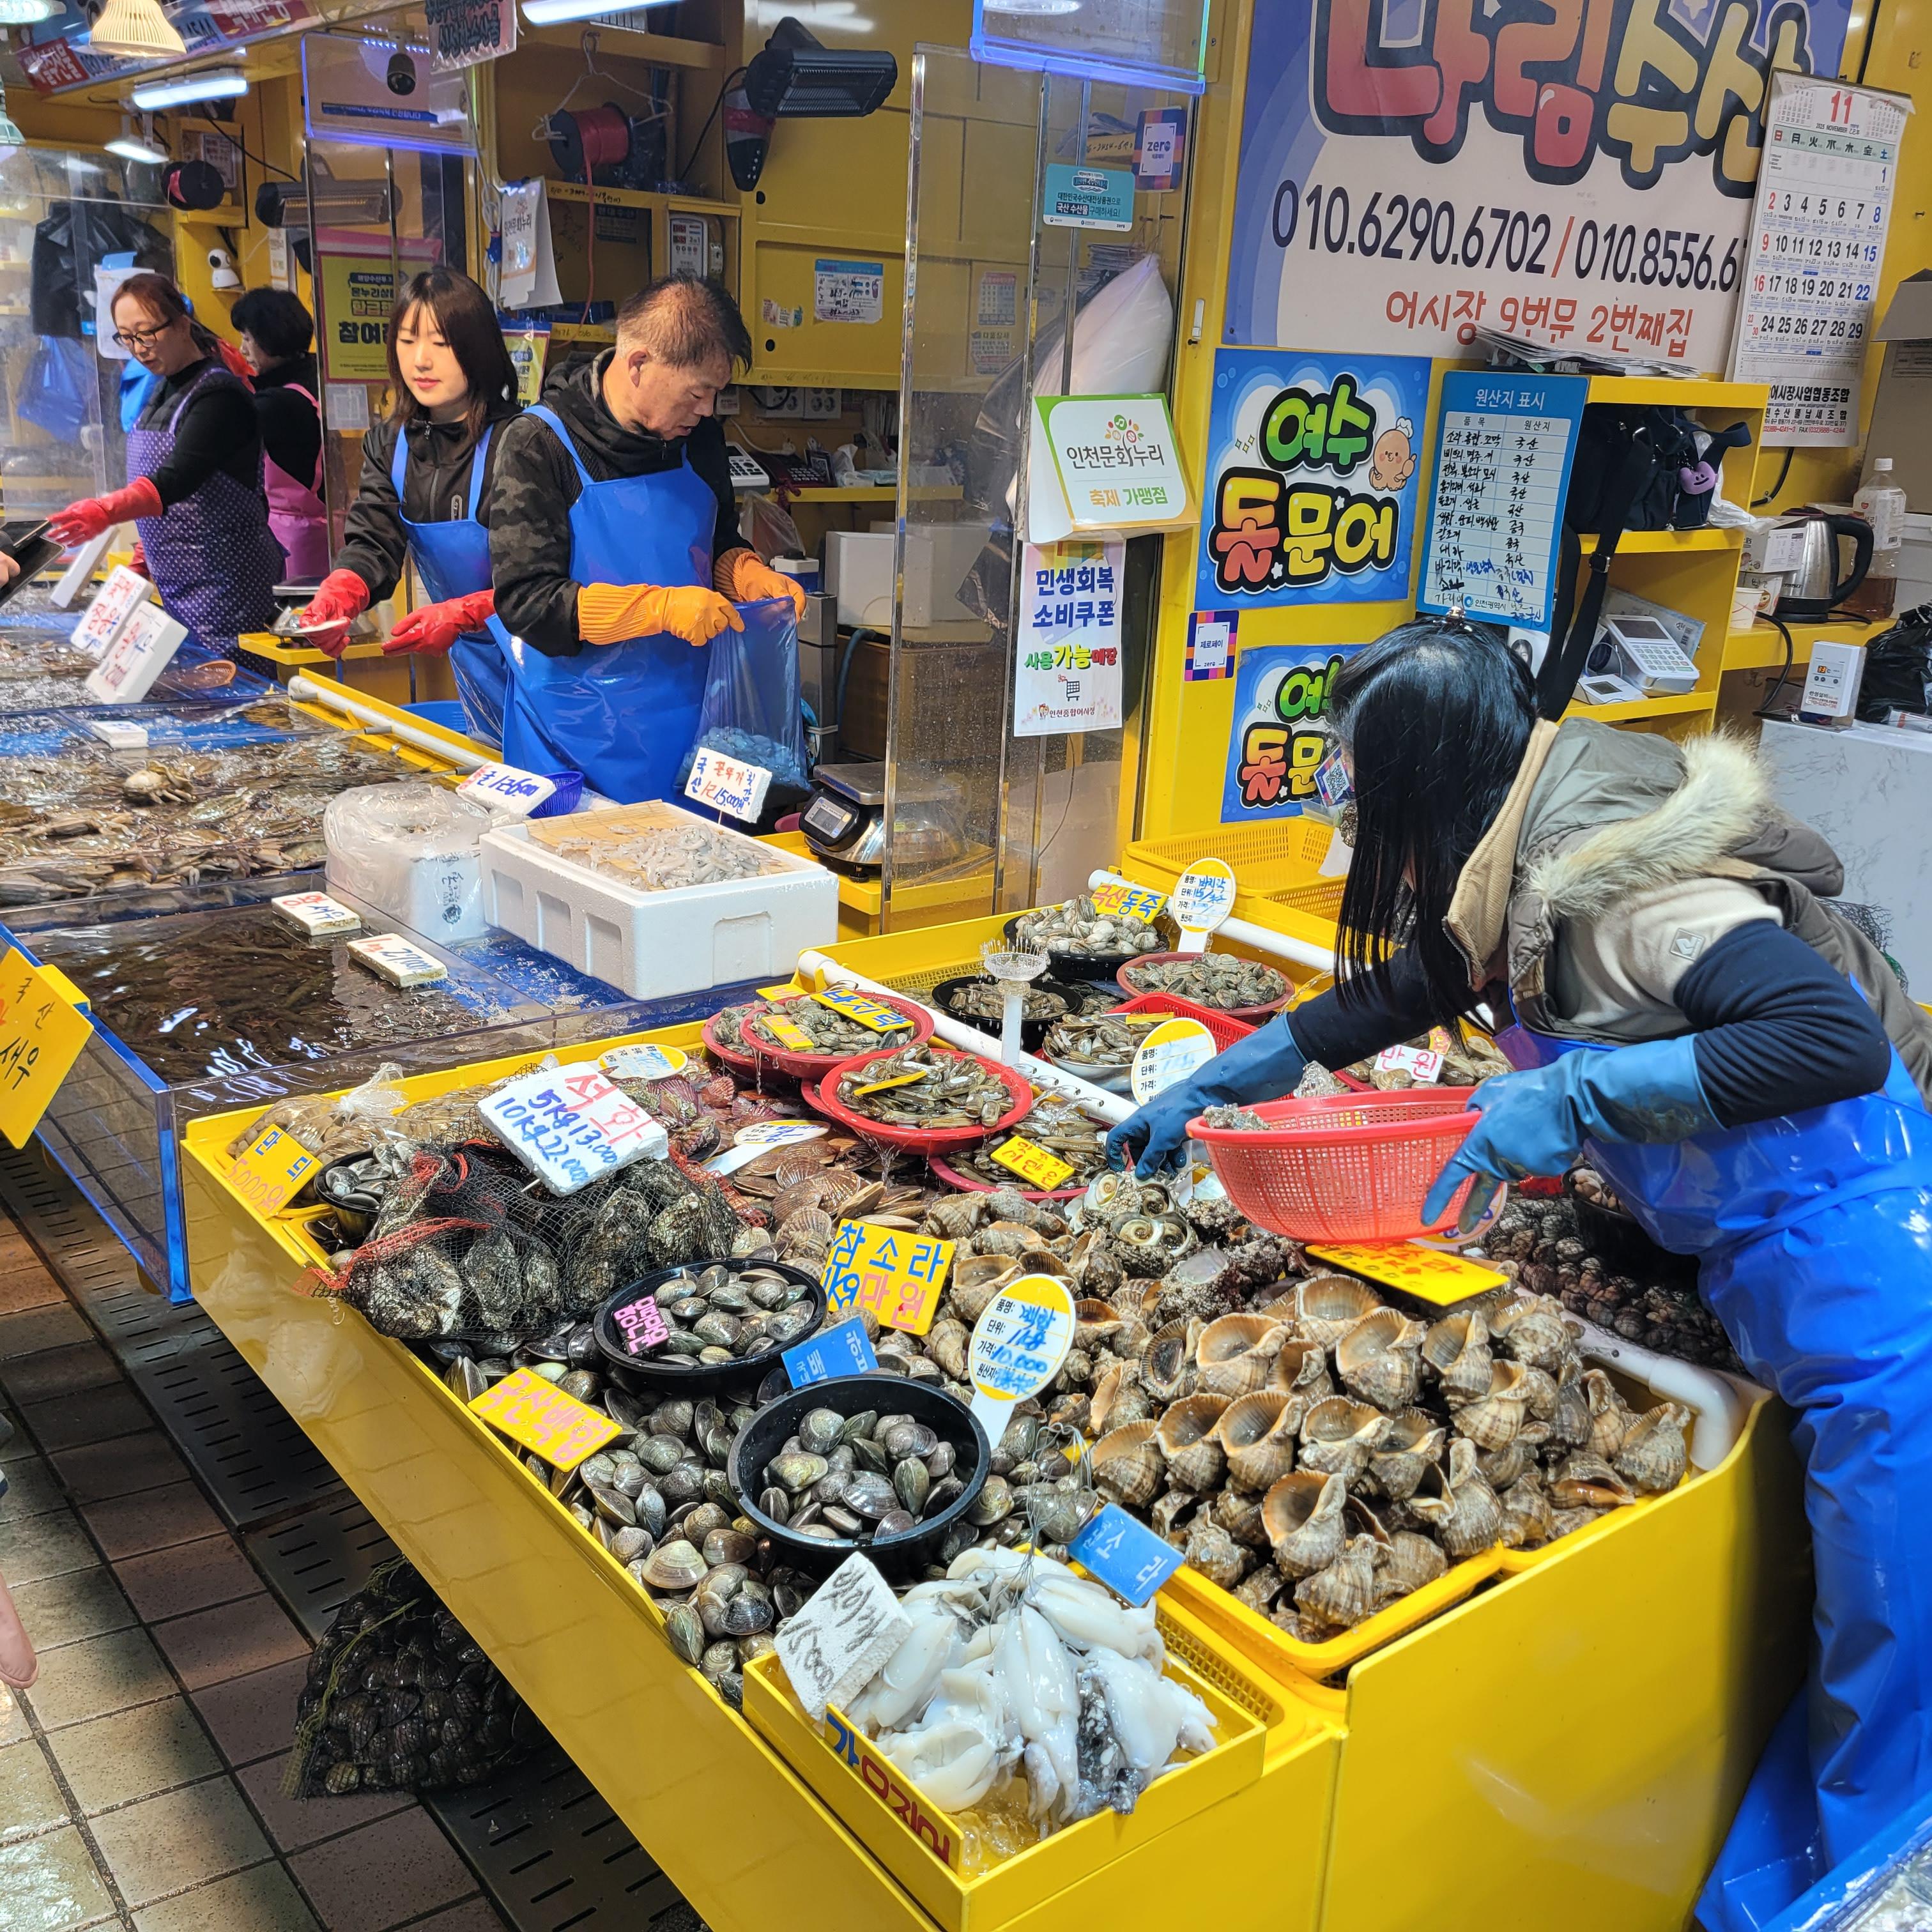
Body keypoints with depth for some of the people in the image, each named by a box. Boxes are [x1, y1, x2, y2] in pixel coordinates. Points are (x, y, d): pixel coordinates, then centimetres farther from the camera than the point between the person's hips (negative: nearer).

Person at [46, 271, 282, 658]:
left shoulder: (218, 393, -14)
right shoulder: (164, 390, 14)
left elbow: (179, 478, -28)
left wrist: (107, 510, -41)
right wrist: (149, 547, 16)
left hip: (225, 584, -9)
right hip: (176, 584, 9)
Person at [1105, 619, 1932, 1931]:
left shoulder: (1610, 876, -21)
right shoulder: (1521, 876, 8)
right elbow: (1391, 997, 22)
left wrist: (1575, 1091, -27)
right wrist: (1203, 1089, 26)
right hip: (1758, 1268, 9)